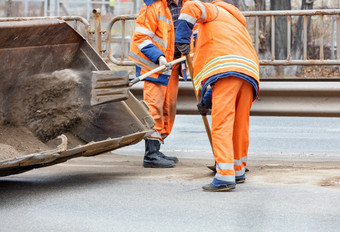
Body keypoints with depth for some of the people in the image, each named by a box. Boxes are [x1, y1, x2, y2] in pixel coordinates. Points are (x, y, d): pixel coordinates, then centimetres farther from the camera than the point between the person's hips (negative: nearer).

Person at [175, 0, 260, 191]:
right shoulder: (240, 26, 39)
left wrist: (182, 39, -5)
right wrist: (207, 101, 36)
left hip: (226, 70, -7)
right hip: (249, 73, 7)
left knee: (221, 124, -10)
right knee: (240, 125, 17)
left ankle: (225, 177, -18)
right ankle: (238, 171, 28)